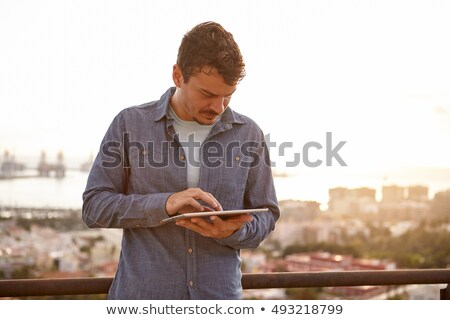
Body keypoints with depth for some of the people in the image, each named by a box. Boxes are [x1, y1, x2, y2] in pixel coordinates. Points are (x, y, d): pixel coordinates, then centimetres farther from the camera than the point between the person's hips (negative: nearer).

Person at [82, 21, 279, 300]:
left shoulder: (249, 134, 2)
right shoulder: (130, 124, -2)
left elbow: (266, 215, 7)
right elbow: (94, 206, -5)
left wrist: (232, 233, -14)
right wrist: (162, 205, -19)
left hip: (221, 292, 1)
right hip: (143, 291, -1)